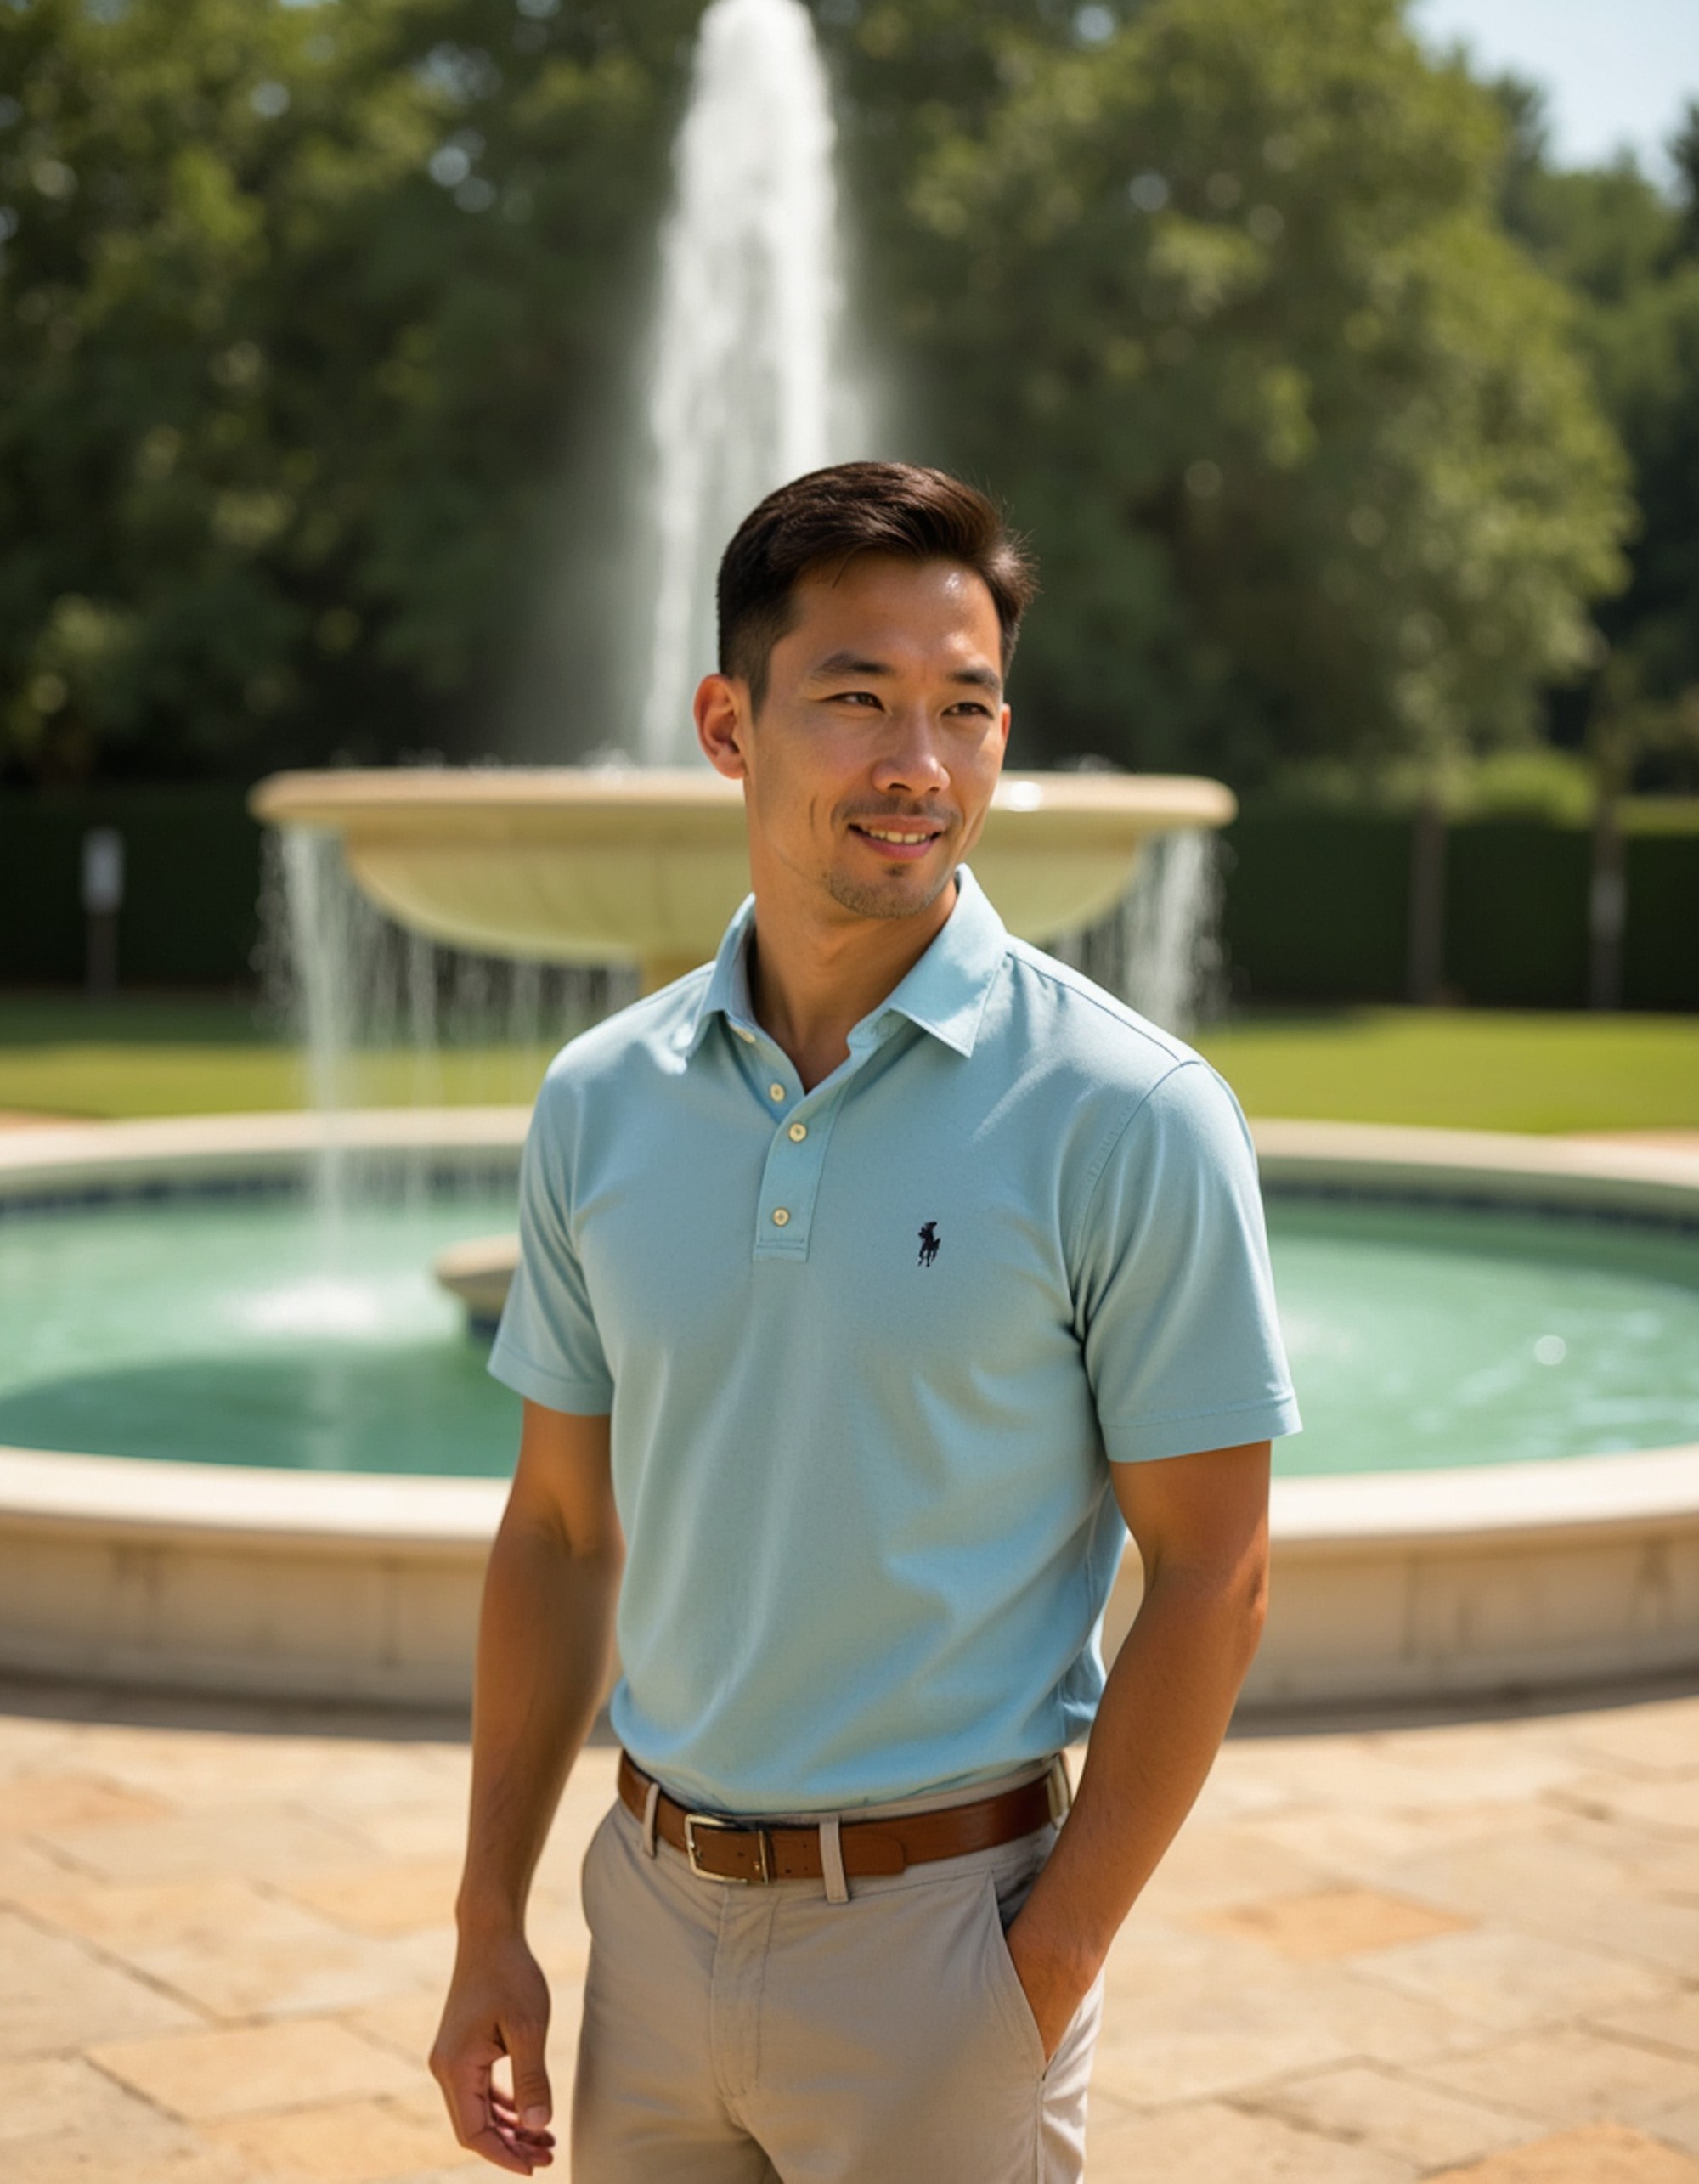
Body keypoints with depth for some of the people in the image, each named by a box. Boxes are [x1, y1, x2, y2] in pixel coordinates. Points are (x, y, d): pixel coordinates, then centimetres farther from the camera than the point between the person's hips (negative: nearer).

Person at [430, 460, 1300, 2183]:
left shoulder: (1130, 1117, -12)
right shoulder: (600, 1102, 2)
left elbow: (1211, 1579, -9)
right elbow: (562, 1531, 8)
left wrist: (1046, 1975, -12)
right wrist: (489, 1923, 6)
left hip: (935, 1917, -4)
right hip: (652, 1901, 4)